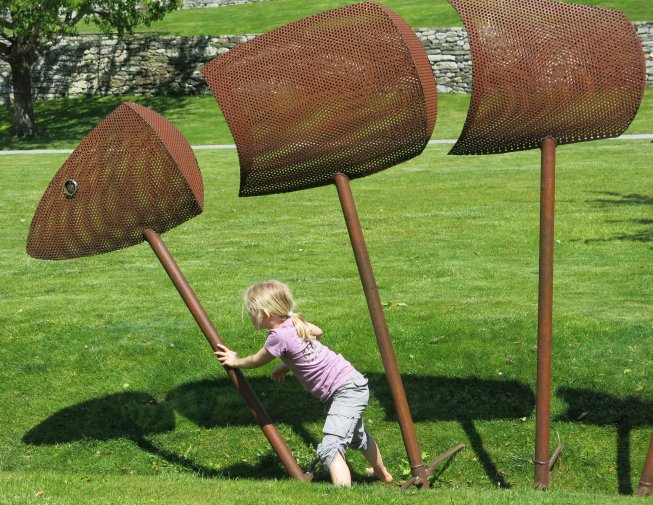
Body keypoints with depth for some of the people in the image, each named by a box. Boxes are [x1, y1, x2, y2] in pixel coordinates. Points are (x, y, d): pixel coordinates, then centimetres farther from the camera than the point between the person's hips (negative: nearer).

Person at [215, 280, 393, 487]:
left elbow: (256, 361, -4)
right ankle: (382, 474, 58)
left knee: (330, 448, -24)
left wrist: (235, 361, 16)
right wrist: (287, 365, 22)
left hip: (346, 390, -10)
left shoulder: (278, 337, -22)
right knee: (357, 436, 34)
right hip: (353, 384, 10)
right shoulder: (293, 322, 1)